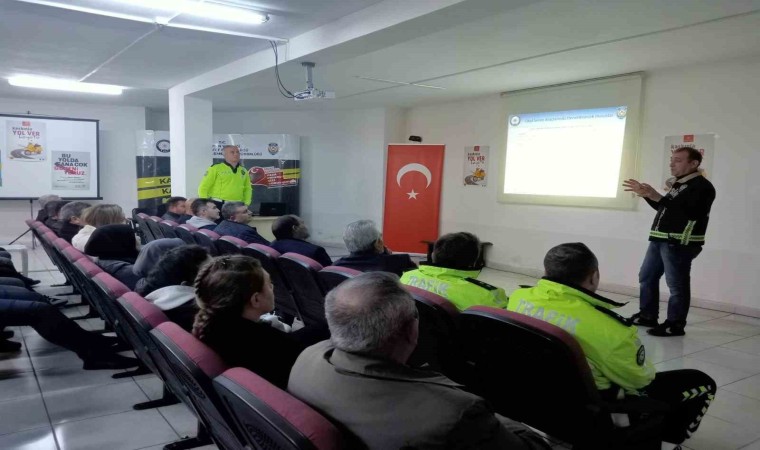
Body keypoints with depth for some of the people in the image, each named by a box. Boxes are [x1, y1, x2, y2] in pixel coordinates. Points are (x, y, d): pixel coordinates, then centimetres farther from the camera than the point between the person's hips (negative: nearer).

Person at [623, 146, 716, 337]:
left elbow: (690, 211, -25)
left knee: (677, 285, -5)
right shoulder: (679, 184, 21)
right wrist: (646, 195, 17)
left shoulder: (702, 186, -10)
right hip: (660, 240, 10)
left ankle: (675, 325, 5)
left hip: (680, 243, -10)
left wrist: (657, 196, -27)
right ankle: (647, 316, 26)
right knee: (646, 277, 15)